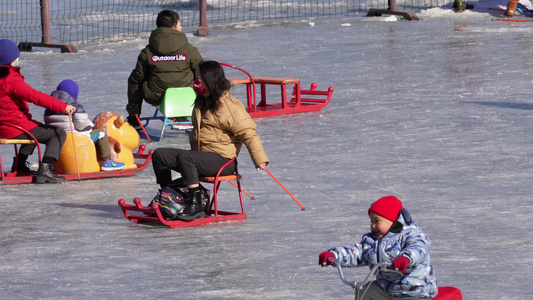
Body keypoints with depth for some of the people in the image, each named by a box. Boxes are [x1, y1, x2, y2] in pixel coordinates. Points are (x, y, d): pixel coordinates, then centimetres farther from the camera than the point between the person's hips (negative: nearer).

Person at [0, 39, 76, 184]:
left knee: (35, 130, 38)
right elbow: (36, 97, -27)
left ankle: (19, 166, 37)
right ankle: (44, 170, -16)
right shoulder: (12, 80, -21)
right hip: (16, 127, -10)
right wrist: (63, 106, -26)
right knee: (59, 134, -6)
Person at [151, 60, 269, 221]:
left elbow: (248, 133, -16)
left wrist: (259, 160, -21)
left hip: (222, 160, -9)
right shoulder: (202, 102, 17)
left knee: (184, 157, -35)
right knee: (159, 155, -1)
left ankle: (196, 205, -35)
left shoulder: (230, 106, -12)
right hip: (200, 155, 9)